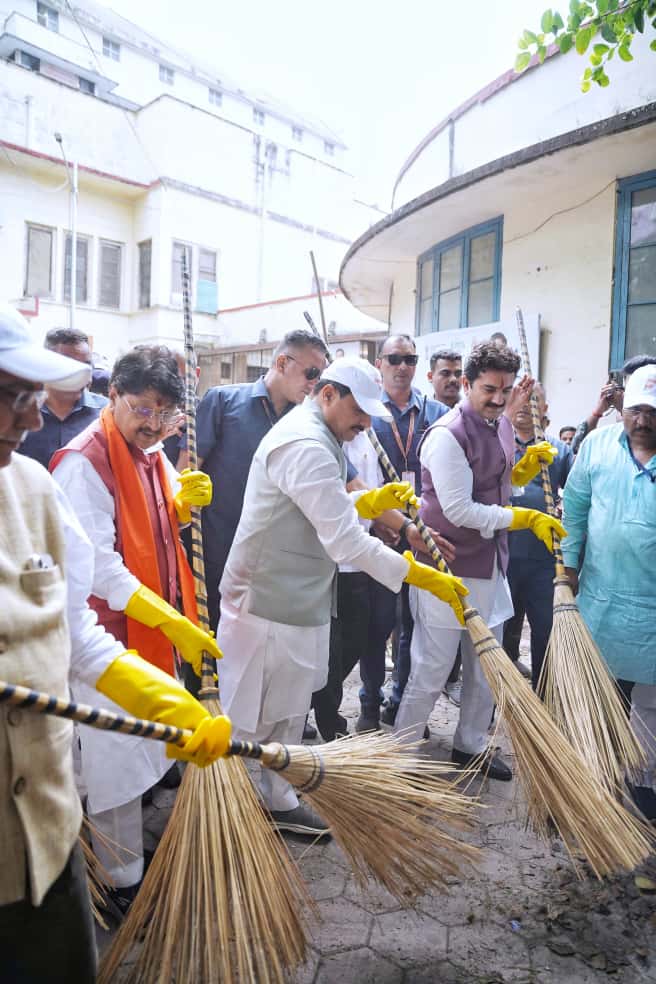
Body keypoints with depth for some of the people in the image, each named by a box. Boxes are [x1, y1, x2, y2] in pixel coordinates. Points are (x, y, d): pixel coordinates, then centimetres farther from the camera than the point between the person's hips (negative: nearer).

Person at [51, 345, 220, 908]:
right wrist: (172, 622, -29)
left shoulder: (151, 454, 6)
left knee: (142, 750, 23)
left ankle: (134, 847, 45)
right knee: (116, 760, 5)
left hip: (157, 627, 9)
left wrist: (183, 501, -5)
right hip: (111, 631, -9)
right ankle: (123, 883, 25)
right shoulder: (84, 462, -21)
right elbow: (98, 565, -26)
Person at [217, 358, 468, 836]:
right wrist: (421, 575, -22)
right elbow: (346, 542, -27)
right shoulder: (306, 446, -24)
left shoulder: (311, 435, 11)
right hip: (269, 606, -10)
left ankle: (280, 801, 34)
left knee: (287, 712, 19)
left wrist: (371, 501, 1)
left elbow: (327, 511, 18)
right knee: (252, 720, 5)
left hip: (292, 601, 10)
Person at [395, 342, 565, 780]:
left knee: (487, 666, 18)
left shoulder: (503, 425, 7)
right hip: (448, 567, -8)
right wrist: (526, 519, -21)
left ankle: (472, 744, 37)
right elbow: (460, 511, -23)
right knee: (433, 670, 2)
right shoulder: (447, 435, -19)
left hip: (491, 563, 8)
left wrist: (526, 468, 0)